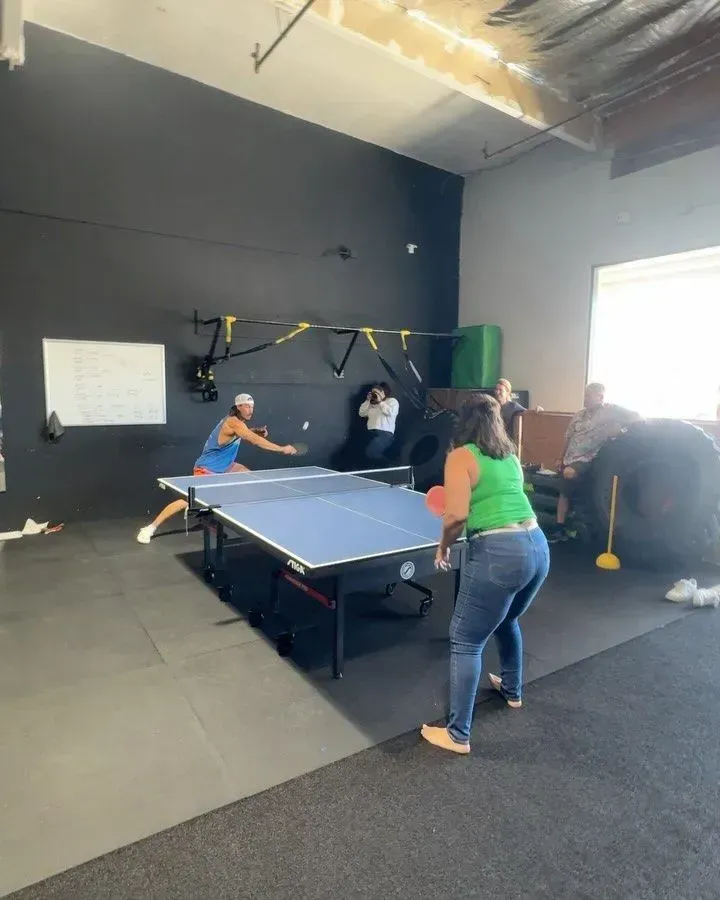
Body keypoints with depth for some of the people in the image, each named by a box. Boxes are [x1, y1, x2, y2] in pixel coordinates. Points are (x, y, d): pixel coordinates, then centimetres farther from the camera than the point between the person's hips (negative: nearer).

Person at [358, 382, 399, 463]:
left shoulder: (392, 401, 8)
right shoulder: (372, 404, 23)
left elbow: (390, 413, -13)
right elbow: (361, 413, 16)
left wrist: (380, 402, -8)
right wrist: (367, 401, 8)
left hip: (385, 434, -7)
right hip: (371, 433, 7)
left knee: (370, 452, -27)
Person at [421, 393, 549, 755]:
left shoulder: (461, 456, -5)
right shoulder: (510, 456, 17)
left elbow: (457, 515, -15)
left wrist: (443, 547, 1)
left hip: (497, 552, -8)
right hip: (537, 547, 8)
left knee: (465, 642, 6)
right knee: (506, 621, 32)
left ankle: (457, 735, 14)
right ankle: (512, 690, 51)